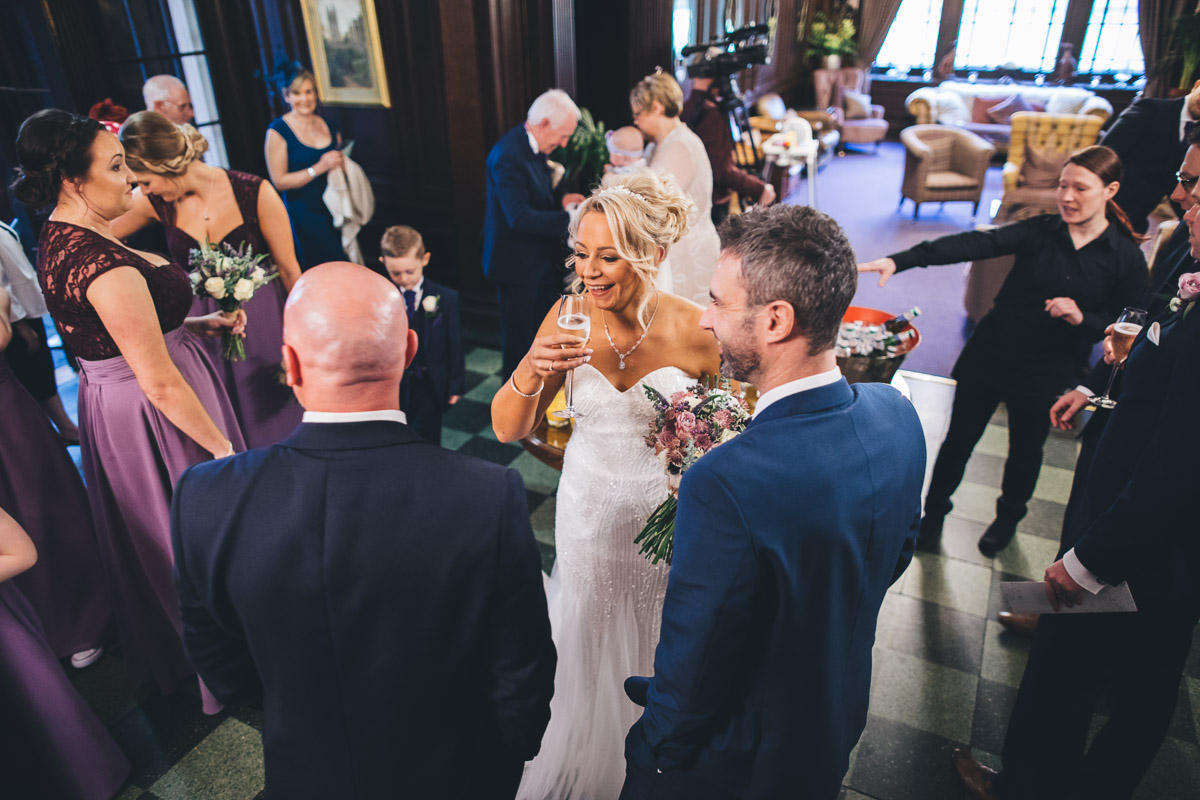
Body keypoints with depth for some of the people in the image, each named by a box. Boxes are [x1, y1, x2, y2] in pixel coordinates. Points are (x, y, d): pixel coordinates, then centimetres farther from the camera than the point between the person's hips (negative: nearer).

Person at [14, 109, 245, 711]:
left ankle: (159, 648, 51)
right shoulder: (105, 264, -29)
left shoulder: (58, 239, 2)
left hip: (108, 404, 10)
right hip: (155, 416, -10)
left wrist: (189, 324, 6)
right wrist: (225, 449, -20)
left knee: (150, 536, 27)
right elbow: (160, 384, -28)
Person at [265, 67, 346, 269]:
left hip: (333, 210, 5)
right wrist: (318, 169, -18)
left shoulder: (329, 127, 11)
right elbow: (279, 181, -10)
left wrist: (340, 164, 1)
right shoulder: (278, 131, -6)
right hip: (303, 213, -5)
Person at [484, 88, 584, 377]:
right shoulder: (509, 155, -24)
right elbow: (519, 217, -30)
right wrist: (570, 219, -31)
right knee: (519, 339, 5)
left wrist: (559, 203, 1)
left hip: (540, 260, 9)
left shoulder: (532, 147, 6)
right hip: (517, 265, -9)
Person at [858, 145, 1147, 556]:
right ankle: (934, 511, 33)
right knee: (959, 438, 10)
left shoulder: (1127, 258, -7)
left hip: (1047, 373, 0)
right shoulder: (1040, 231, -8)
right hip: (989, 355, 0)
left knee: (1025, 450, 19)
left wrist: (1082, 318, -24)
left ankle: (1008, 517, 48)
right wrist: (899, 260, -38)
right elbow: (976, 244, -23)